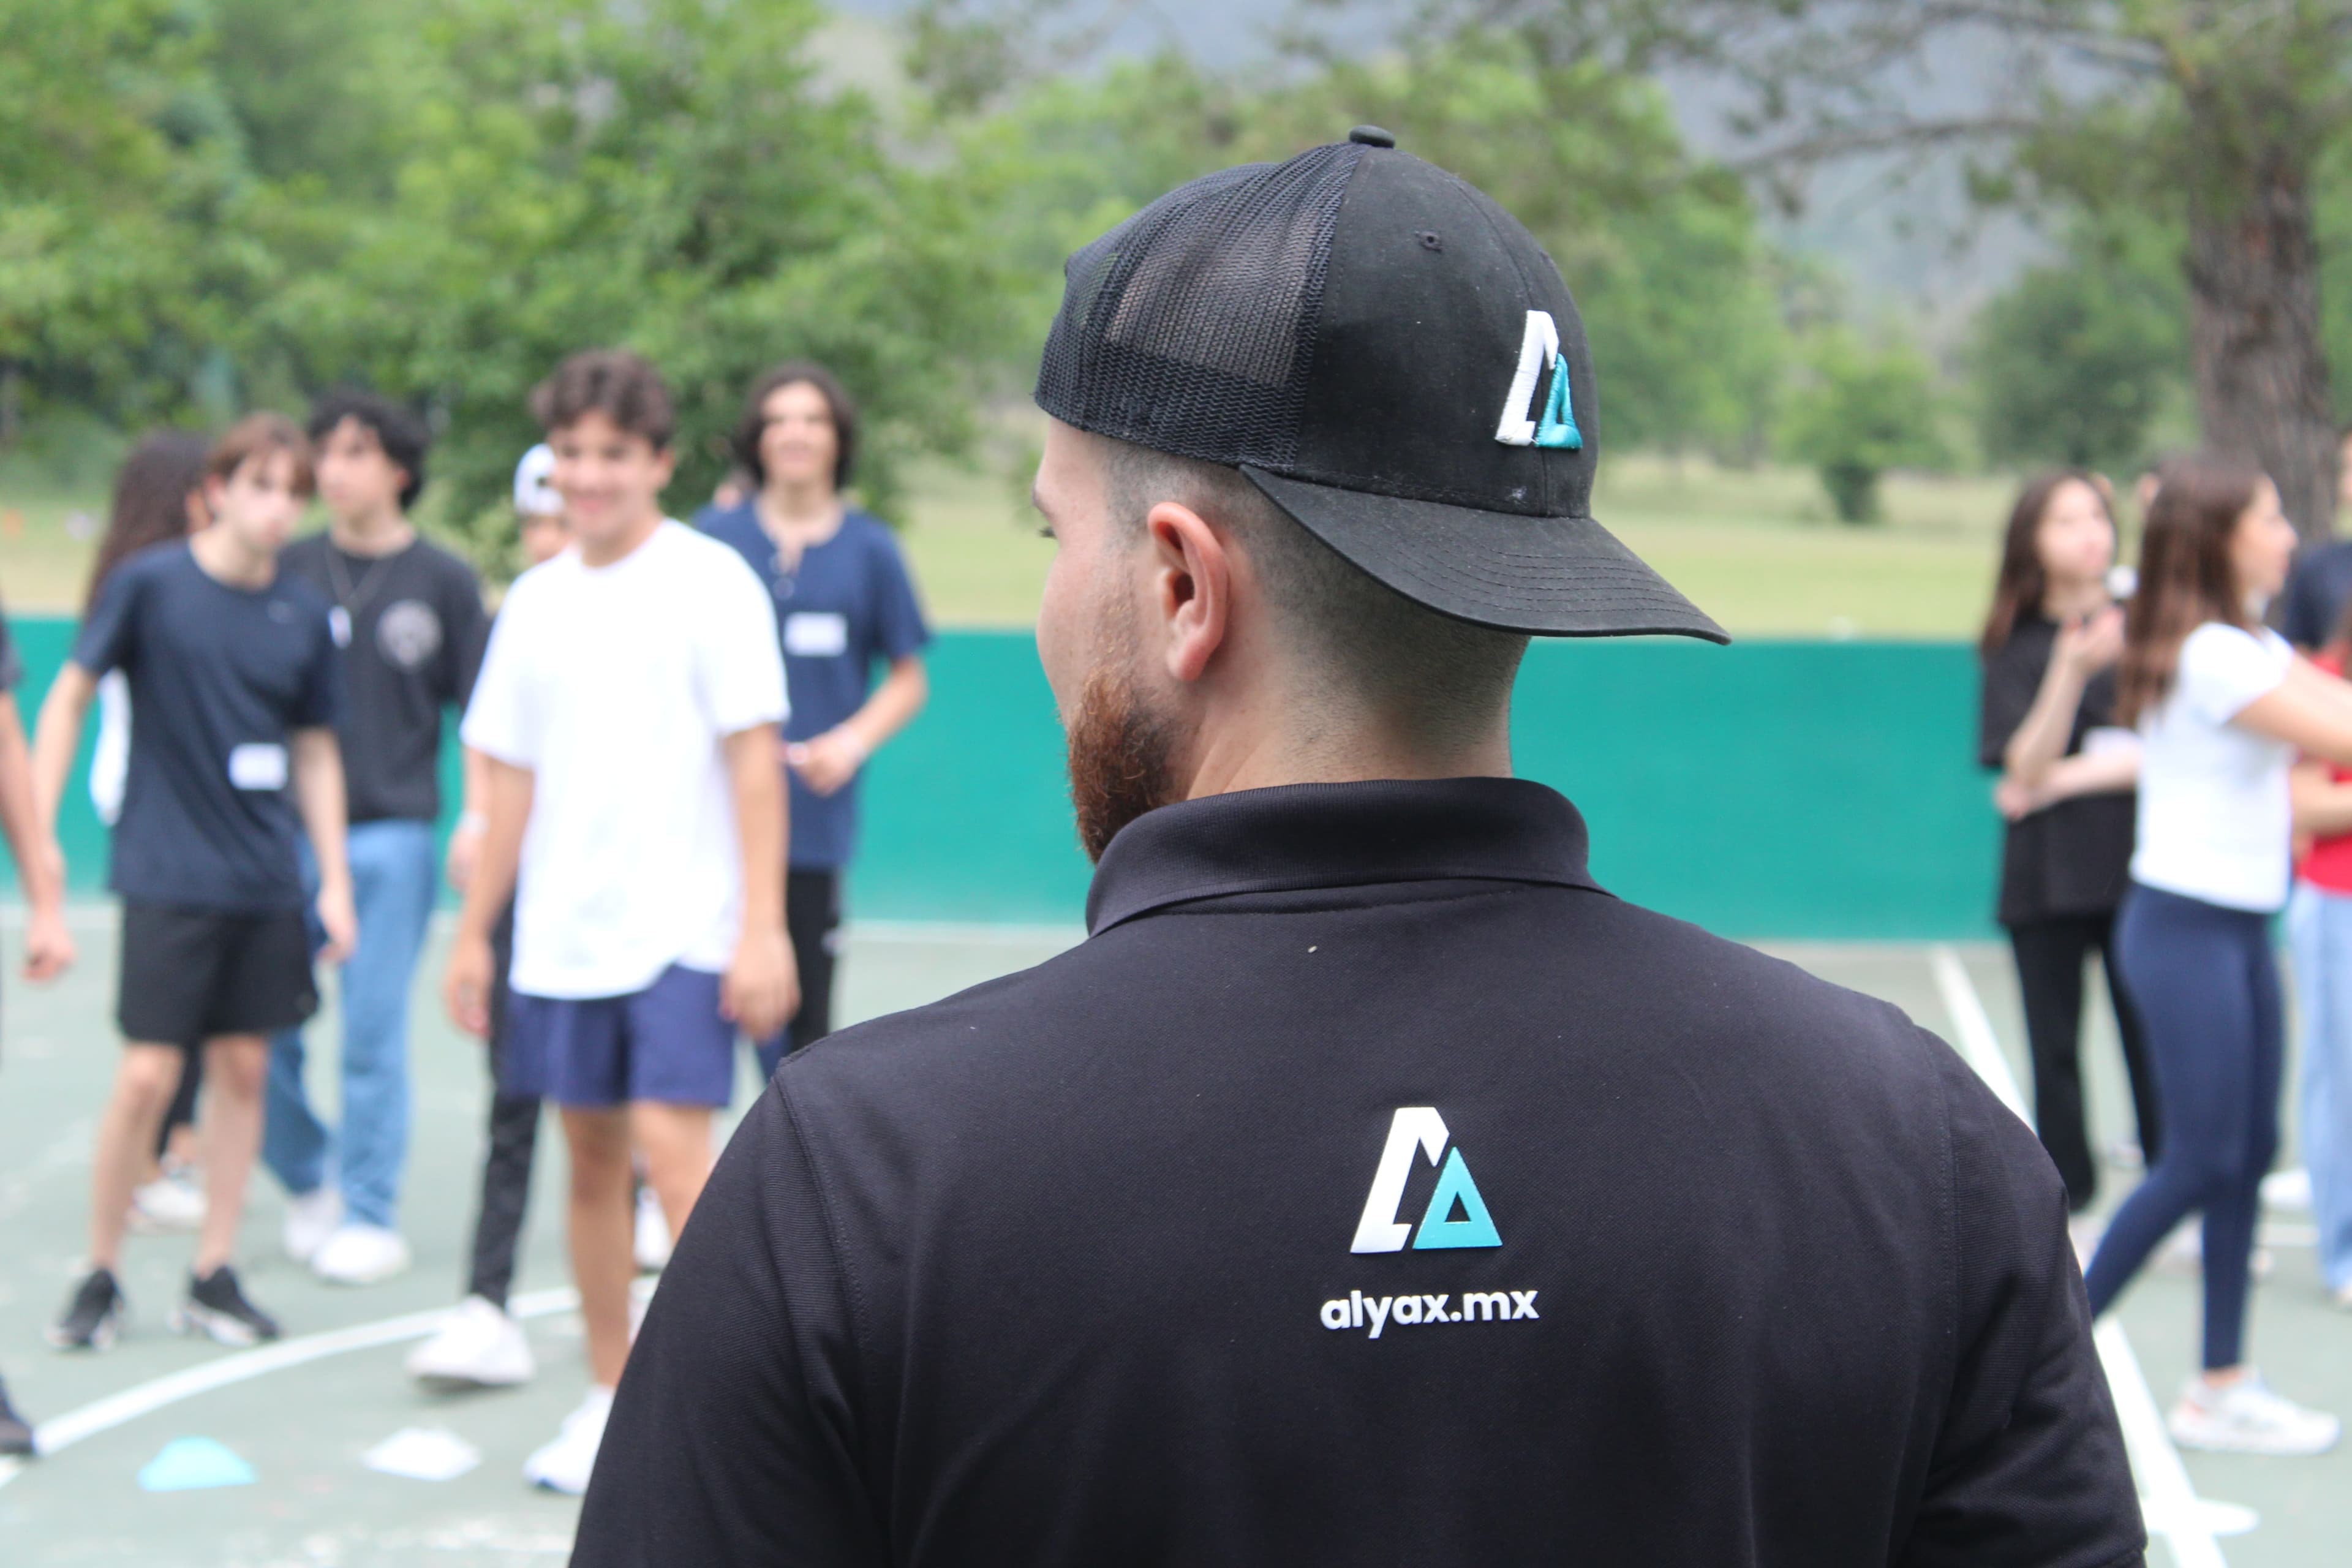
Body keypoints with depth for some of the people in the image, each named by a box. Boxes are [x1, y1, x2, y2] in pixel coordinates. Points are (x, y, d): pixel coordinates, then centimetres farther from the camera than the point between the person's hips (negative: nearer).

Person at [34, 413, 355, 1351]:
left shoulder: (304, 615, 5)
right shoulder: (150, 583, -5)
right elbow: (68, 699, 0)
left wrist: (335, 882, 10)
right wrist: (37, 838, -6)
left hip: (268, 883, 4)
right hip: (166, 877, -4)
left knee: (243, 1067, 6)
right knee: (148, 1077, -7)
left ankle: (213, 1276, 17)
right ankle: (100, 1276, 10)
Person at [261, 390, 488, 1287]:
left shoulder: (443, 581, 2)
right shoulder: (289, 571, 7)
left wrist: (480, 816, -6)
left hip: (392, 834, -2)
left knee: (373, 1034, -1)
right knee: (263, 1030, 0)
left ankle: (370, 1216, 10)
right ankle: (309, 1182, 23)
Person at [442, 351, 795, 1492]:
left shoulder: (710, 583, -5)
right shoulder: (535, 600, 10)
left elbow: (753, 759, -8)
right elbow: (511, 776, 15)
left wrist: (761, 928, -13)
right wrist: (474, 930, 14)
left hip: (682, 929, -5)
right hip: (560, 935, 5)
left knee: (674, 1151, -14)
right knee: (590, 1157, 10)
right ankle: (611, 1399, 21)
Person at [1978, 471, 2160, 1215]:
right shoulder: (2017, 649, 5)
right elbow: (2025, 766, -8)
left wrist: (2067, 779, -8)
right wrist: (2071, 670, -21)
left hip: (2137, 867, -1)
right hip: (2045, 880, 1)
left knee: (2151, 1041, -4)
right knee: (2054, 1049, 3)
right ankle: (2064, 1201, 10)